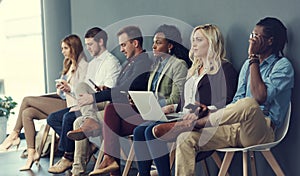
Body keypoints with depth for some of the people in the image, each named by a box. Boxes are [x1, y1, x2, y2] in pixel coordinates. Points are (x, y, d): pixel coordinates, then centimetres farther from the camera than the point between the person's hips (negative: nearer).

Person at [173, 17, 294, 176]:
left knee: (248, 104, -39)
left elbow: (260, 97, -18)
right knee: (186, 139, -11)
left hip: (261, 131, -6)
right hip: (238, 128, 7)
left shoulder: (282, 66, -1)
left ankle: (197, 123, -19)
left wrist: (253, 58, -10)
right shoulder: (249, 64, 22)